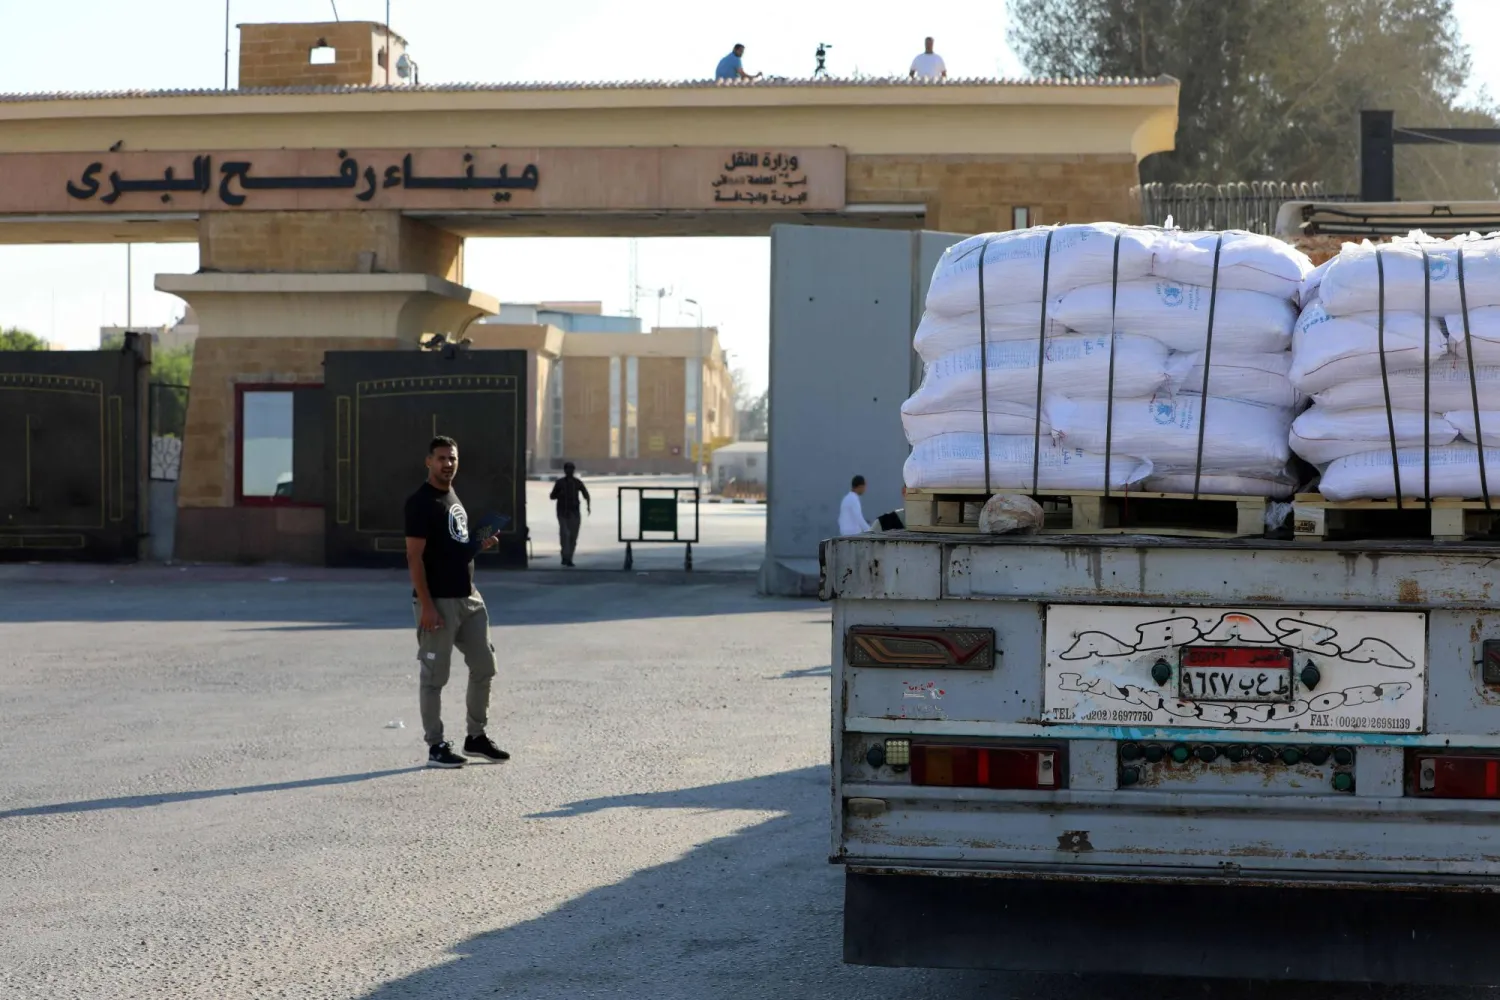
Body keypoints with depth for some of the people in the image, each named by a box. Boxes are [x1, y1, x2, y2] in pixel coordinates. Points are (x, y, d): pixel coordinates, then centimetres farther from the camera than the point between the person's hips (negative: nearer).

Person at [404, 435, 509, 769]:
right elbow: (414, 557, -17)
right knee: (434, 675, -1)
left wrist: (479, 545, 5)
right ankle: (435, 747, 6)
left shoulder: (454, 499, 15)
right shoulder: (421, 502, -13)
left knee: (484, 666, 11)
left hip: (468, 598, 9)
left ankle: (475, 737, 22)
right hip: (438, 602, -9)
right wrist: (426, 605, -22)